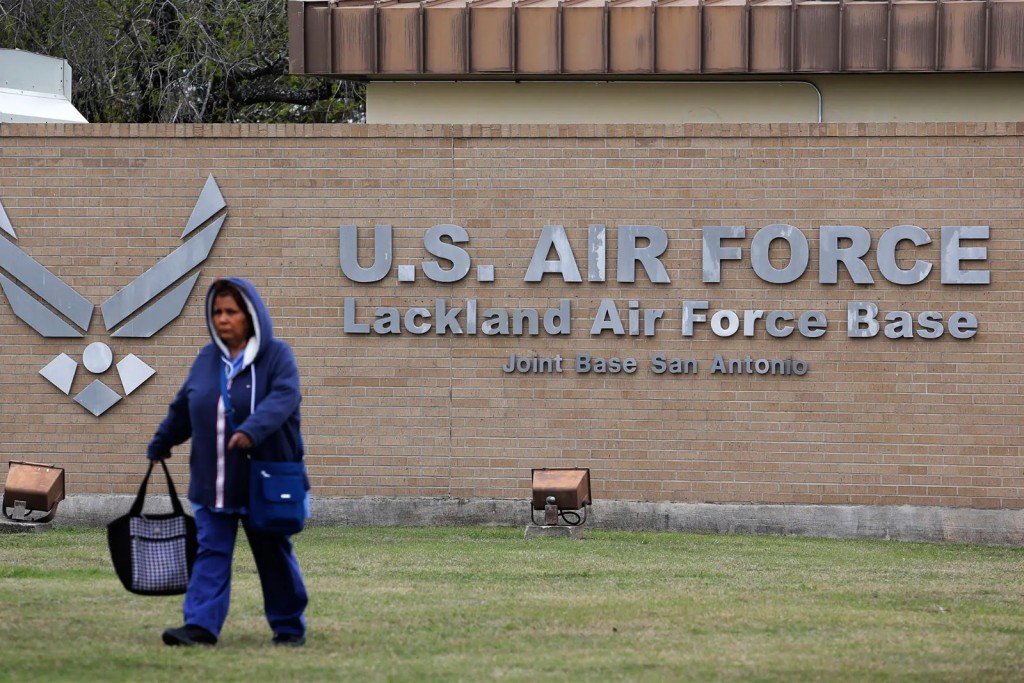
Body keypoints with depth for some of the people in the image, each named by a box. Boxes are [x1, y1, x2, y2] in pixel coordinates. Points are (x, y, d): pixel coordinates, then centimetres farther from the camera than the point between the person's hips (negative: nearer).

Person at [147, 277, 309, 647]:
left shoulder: (277, 355, -7)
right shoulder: (207, 359, 7)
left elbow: (283, 398, -25)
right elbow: (182, 408, 19)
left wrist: (252, 430, -40)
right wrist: (160, 445, 26)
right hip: (213, 483, 4)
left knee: (274, 555, 7)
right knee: (211, 552, -4)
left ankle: (289, 626, 19)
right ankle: (201, 624, -10)